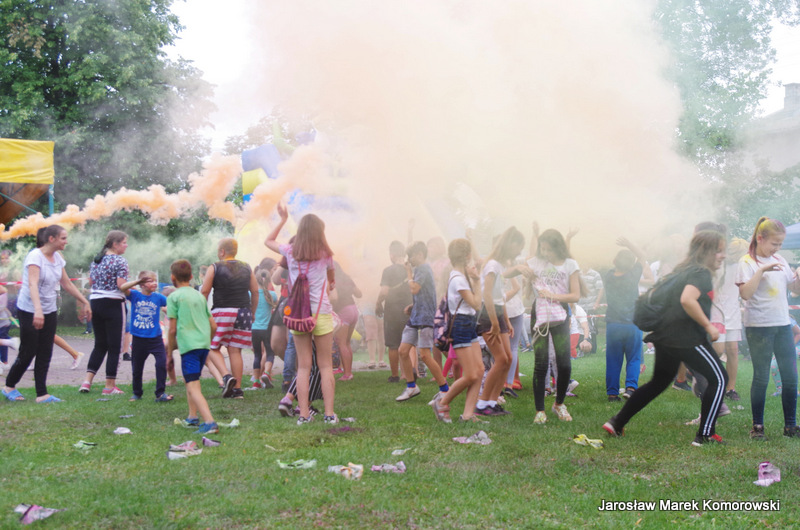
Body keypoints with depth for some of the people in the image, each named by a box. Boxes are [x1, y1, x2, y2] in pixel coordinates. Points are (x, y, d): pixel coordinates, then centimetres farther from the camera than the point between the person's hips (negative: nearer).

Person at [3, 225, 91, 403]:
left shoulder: (58, 258, 6)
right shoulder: (35, 256, -18)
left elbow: (67, 284, 16)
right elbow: (33, 285, -31)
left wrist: (85, 302, 15)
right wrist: (38, 311, -44)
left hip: (50, 311, 7)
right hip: (29, 312, -7)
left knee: (45, 354, 3)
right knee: (28, 353, -1)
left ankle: (42, 394, 4)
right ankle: (9, 387, 20)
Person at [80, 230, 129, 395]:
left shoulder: (96, 260, 12)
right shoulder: (120, 261, -10)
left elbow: (91, 281, 13)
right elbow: (121, 284, -17)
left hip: (95, 302, 7)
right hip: (113, 304, -7)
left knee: (100, 344, 16)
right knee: (114, 346, 2)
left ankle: (87, 381, 6)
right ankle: (110, 386, 4)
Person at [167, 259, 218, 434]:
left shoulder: (174, 297, -1)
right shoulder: (200, 296, 17)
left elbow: (172, 329, -3)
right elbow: (213, 326, 16)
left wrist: (169, 354, 6)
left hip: (188, 346, -7)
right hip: (204, 344, 7)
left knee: (193, 387, -12)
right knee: (191, 379, 27)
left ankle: (209, 422, -26)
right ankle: (193, 416, 30)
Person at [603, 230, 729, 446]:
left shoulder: (682, 270, 18)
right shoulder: (701, 273, -11)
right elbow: (687, 300, -28)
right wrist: (708, 325, -20)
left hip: (665, 335, 9)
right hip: (686, 337, -9)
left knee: (659, 382, 20)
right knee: (718, 379, 2)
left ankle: (617, 423, 20)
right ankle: (705, 435, -1)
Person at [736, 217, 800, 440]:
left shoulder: (779, 261, 12)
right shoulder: (747, 262, -7)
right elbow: (745, 293, -19)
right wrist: (762, 270, -23)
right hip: (759, 327, -6)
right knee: (761, 378, -1)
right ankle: (757, 426, 9)